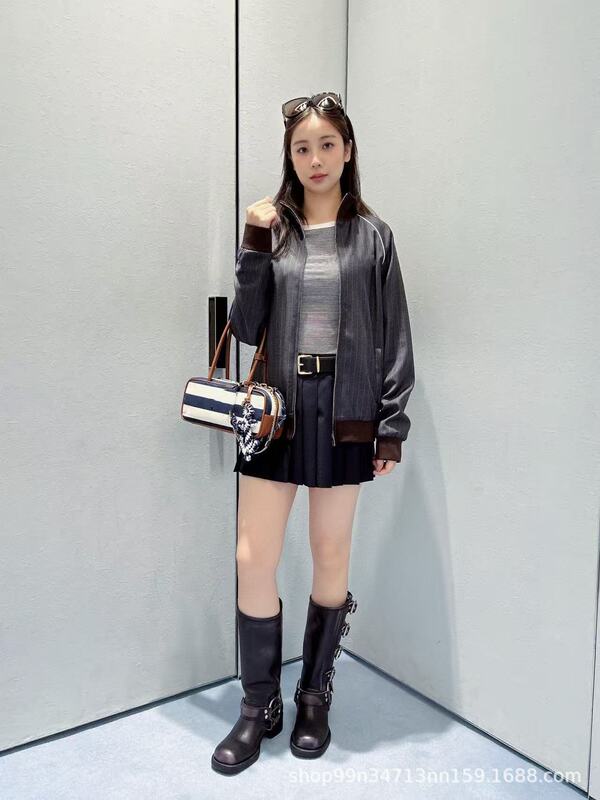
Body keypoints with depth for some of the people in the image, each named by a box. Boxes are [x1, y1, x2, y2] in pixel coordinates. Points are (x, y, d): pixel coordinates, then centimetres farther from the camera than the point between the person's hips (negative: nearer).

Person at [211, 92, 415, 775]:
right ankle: (259, 706, 23)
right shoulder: (272, 229, 8)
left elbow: (394, 340, 2)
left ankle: (314, 699, 31)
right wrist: (256, 246, -8)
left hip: (344, 414, -1)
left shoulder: (372, 236, 4)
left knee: (331, 558, 10)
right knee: (253, 560, 1)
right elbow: (246, 328, 1)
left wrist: (392, 427, -3)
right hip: (277, 409, 1)